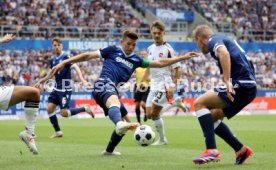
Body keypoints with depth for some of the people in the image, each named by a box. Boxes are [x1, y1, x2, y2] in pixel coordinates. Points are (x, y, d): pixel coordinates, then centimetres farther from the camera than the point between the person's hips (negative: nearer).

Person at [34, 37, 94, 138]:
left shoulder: (65, 57, -13)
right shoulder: (53, 60, 9)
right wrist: (40, 81, 25)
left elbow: (76, 67, -25)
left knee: (64, 113, -11)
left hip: (65, 89, -7)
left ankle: (85, 109, 8)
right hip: (57, 88, 7)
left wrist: (82, 80, -40)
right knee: (49, 108, -2)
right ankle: (58, 132, 11)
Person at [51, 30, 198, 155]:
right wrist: (65, 62, 4)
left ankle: (109, 150, 33)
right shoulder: (113, 50, 11)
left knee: (126, 122, 15)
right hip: (104, 84, -8)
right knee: (114, 102, -41)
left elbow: (160, 63, 24)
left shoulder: (135, 59, 24)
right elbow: (88, 55, 9)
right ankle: (120, 124, -75)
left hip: (113, 92, 8)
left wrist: (183, 58, 20)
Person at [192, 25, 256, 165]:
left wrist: (227, 81, -31)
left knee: (199, 104, -10)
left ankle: (211, 150, -20)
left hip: (241, 84, -9)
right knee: (212, 117, 16)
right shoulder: (223, 39, 27)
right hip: (248, 87, 9)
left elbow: (224, 53, -25)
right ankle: (241, 150, 17)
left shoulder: (213, 40, -3)